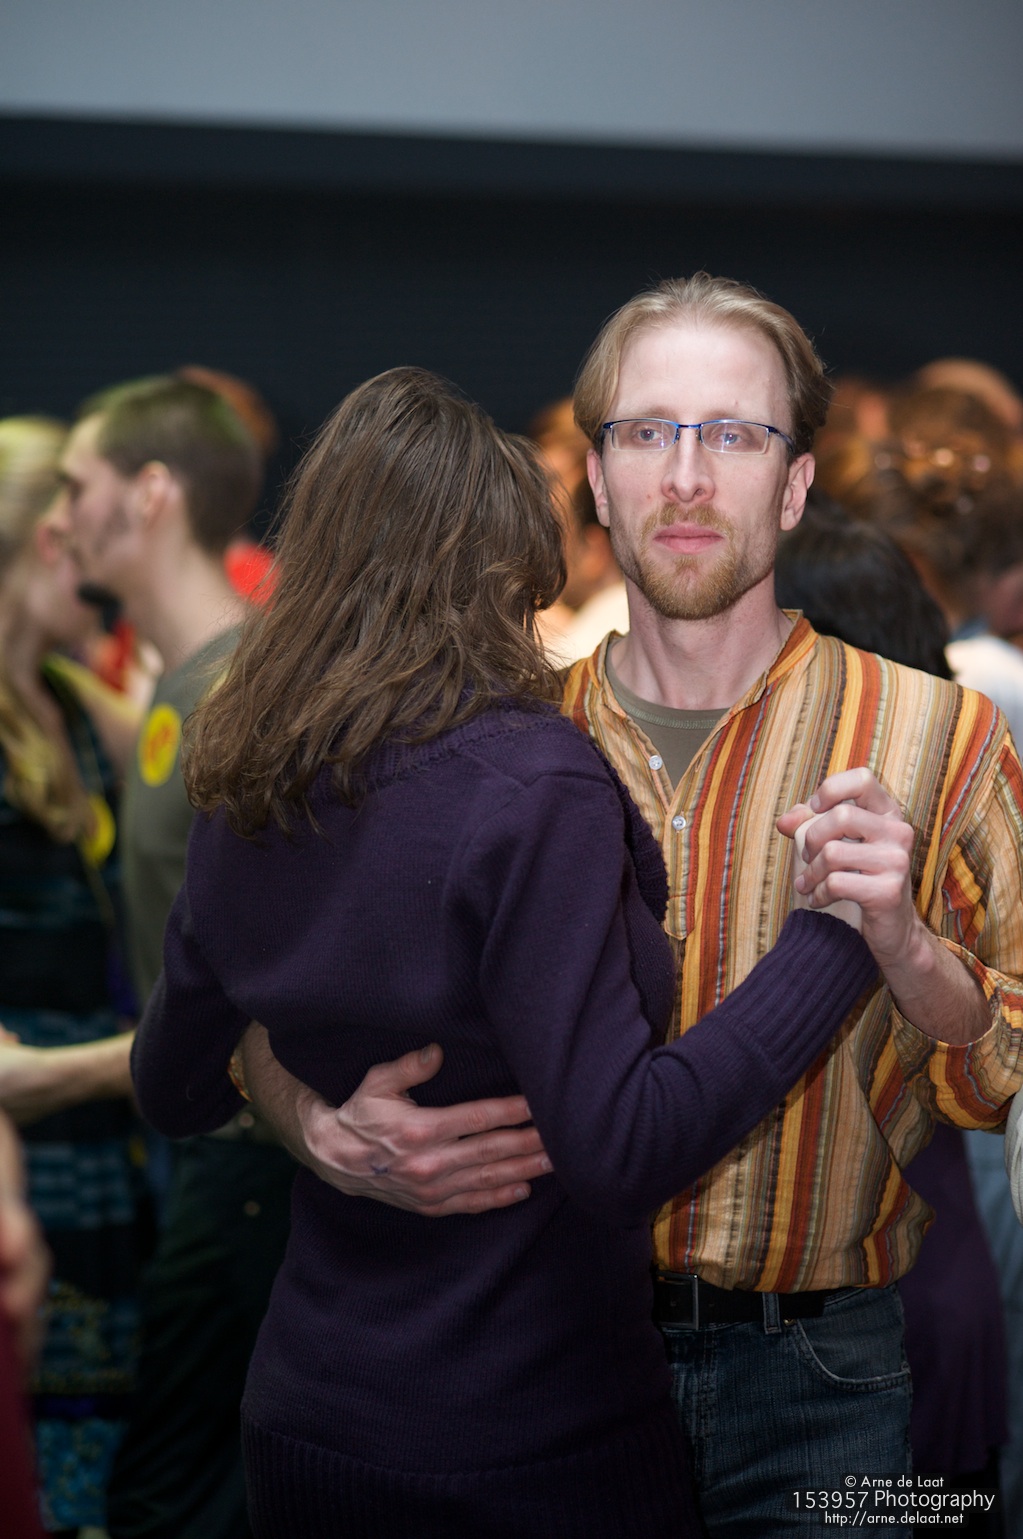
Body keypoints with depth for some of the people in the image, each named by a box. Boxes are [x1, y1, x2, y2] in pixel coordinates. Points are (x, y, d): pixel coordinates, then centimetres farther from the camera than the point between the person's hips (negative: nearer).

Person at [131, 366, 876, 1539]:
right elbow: (622, 1150, -25)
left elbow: (169, 1092, 12)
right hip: (530, 1443, -6)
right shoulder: (531, 789, -20)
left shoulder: (244, 797, 0)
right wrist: (837, 935, -20)